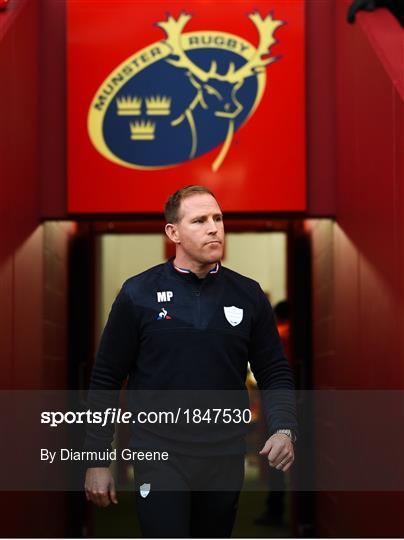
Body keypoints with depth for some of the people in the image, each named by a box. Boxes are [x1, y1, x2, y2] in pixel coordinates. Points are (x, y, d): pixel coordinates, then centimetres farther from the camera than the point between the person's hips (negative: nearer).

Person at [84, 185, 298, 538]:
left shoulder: (248, 295, 1)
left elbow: (276, 374, 5)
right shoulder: (139, 294, -6)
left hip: (226, 457, 3)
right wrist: (97, 459, -3)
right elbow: (106, 381, -2)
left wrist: (284, 429, -13)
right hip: (161, 455, -3)